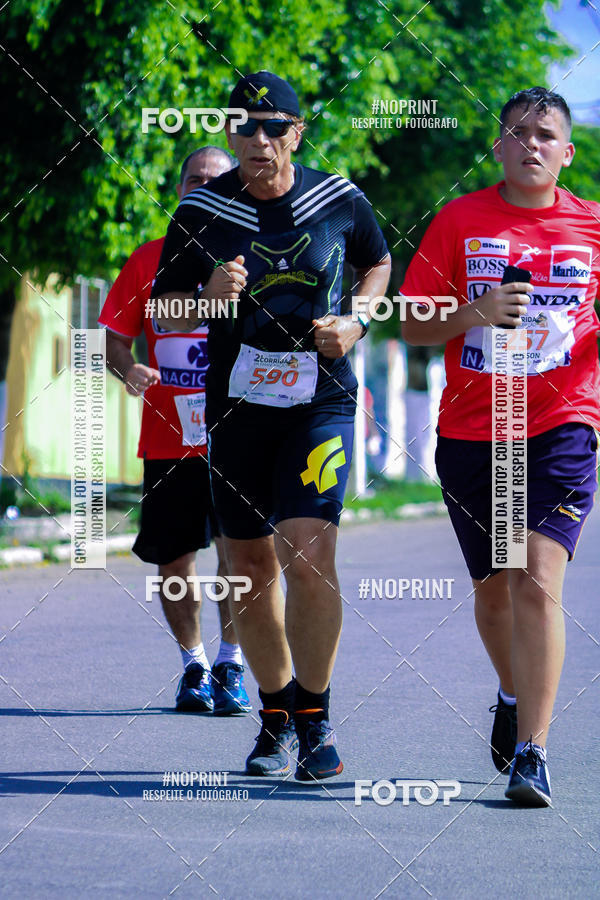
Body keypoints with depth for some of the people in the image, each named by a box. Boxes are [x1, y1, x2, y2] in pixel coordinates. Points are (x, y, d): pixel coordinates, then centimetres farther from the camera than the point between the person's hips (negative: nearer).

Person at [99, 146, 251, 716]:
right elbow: (115, 339, 10)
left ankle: (230, 668, 3)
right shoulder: (149, 261, 8)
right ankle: (194, 664, 25)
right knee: (174, 562, 6)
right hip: (167, 440, 2)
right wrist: (128, 370, -11)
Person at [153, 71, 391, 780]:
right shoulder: (201, 211, -1)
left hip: (321, 399, -2)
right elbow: (163, 308, 6)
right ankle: (276, 714, 25)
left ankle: (315, 719, -4)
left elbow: (378, 263, 19)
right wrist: (211, 298, -15)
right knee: (251, 569, 8)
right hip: (236, 402, 2)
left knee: (307, 554, -17)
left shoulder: (341, 201, -1)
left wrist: (355, 322, 1)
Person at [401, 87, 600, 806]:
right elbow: (414, 326, 3)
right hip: (470, 431, 2)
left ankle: (530, 752, -16)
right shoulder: (459, 221, 4)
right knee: (493, 586, 15)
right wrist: (477, 313, -14)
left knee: (538, 581, -17)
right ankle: (514, 695, 44)